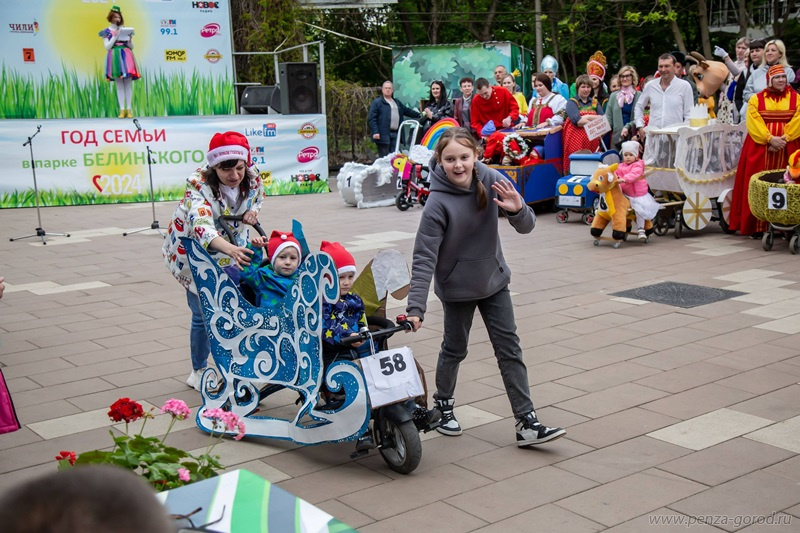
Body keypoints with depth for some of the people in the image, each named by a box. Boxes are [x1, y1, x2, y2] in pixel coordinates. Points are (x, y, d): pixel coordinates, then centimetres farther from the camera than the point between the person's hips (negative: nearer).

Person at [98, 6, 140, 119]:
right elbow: (107, 47, -1)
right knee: (119, 85, -4)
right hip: (115, 58, -1)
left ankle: (129, 109, -4)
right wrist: (115, 36, -8)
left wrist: (130, 39, -5)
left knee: (128, 84, -4)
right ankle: (122, 109, -3)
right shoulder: (107, 32, 8)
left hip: (126, 57, 1)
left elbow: (131, 47, 15)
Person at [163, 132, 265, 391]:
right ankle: (199, 372, 16)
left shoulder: (252, 179, -17)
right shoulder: (199, 184, -33)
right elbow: (201, 225, -50)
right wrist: (230, 249, -68)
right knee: (203, 313, -5)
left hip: (232, 246, 5)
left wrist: (252, 211, -15)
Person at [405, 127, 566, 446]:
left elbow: (526, 227, -9)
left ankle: (526, 423, 9)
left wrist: (516, 210, -32)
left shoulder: (491, 180, -13)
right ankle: (443, 404, 39)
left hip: (494, 279, 4)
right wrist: (415, 308, -30)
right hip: (457, 286, -4)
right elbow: (424, 258, -24)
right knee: (455, 349, 13)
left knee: (510, 349, 4)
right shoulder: (438, 202, -24)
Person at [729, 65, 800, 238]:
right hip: (760, 149, -1)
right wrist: (770, 138, -16)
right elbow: (754, 123, -5)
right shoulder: (756, 99, 6)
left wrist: (784, 139, -15)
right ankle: (758, 226, 2)